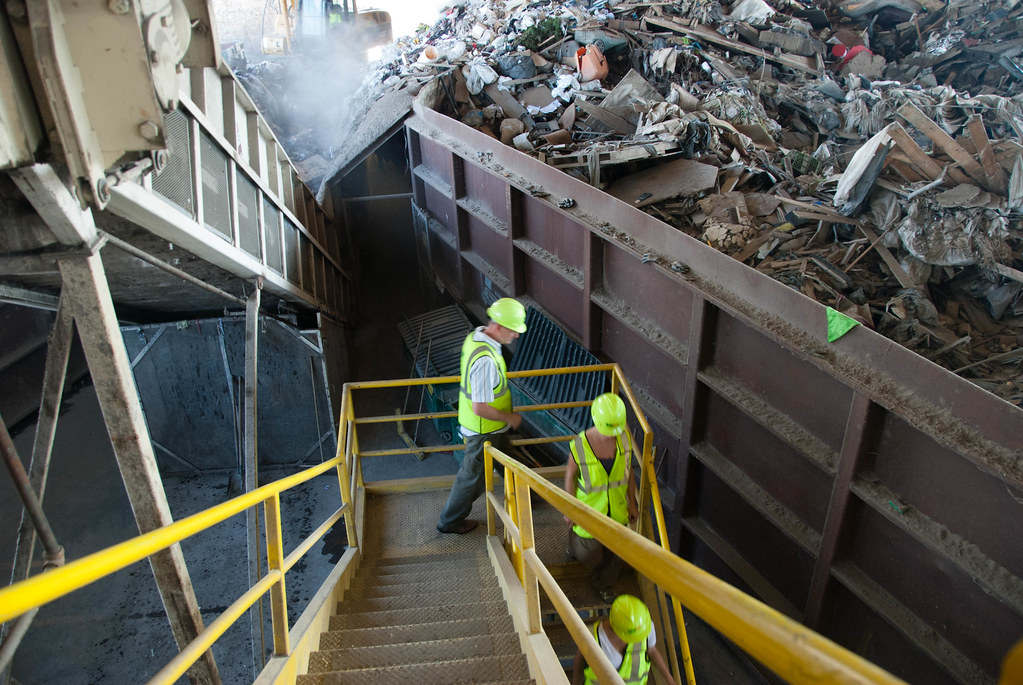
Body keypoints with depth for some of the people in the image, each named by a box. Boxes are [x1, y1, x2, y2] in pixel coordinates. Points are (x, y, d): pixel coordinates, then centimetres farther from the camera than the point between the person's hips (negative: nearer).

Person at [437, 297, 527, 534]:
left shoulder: (477, 335, -7)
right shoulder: (485, 360, -37)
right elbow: (480, 409, -34)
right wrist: (509, 418, -17)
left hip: (491, 425, 9)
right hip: (483, 429, -9)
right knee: (473, 474, 12)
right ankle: (450, 521, 32)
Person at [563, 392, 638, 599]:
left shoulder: (623, 438, -19)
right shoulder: (580, 445, -28)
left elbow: (628, 468, -3)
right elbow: (570, 474, -11)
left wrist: (632, 503, 5)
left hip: (616, 509, 3)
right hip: (590, 508, -3)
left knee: (615, 552, 20)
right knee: (590, 555, 16)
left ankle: (604, 584, 51)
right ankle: (575, 540, 53)